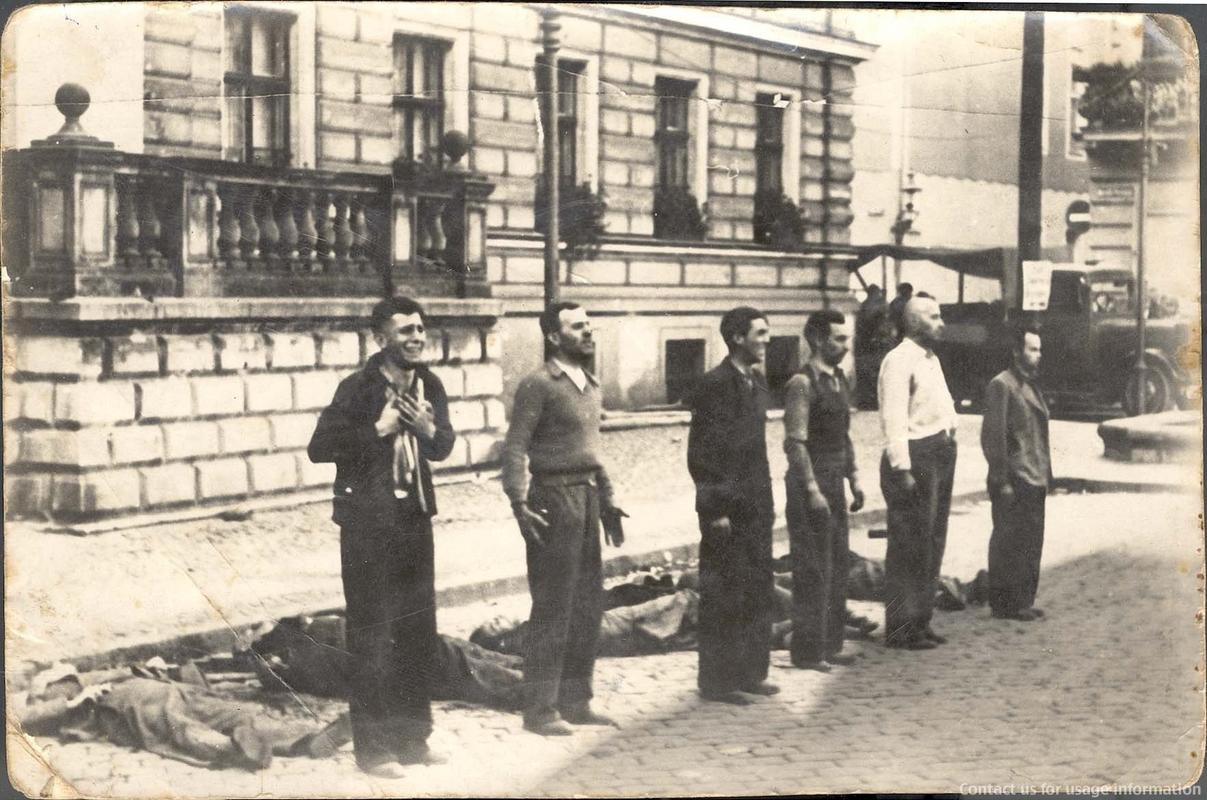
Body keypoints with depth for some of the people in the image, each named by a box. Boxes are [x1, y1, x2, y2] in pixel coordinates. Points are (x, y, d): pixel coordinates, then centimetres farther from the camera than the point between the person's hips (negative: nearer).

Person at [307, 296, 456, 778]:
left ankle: (413, 739, 24)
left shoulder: (428, 386, 4)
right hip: (368, 525, -6)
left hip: (415, 521, 6)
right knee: (373, 639, -1)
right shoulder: (358, 388, -13)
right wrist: (378, 430, -21)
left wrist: (427, 428, -13)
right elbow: (319, 447, -16)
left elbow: (443, 449, 8)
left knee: (419, 634, 12)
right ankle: (374, 748, 9)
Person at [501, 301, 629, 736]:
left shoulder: (590, 387, 16)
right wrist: (519, 503, -22)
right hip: (554, 498, -8)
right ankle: (540, 708, 2)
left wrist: (607, 499, 18)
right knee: (552, 607, -5)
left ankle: (576, 700, 21)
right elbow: (515, 447, -14)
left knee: (588, 605, 11)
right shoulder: (538, 385, -9)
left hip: (587, 499, 8)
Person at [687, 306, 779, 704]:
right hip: (726, 508, -8)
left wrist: (768, 499, 16)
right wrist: (715, 510, -17)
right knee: (724, 595, -1)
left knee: (758, 592, 13)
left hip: (756, 507, 8)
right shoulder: (713, 385, -14)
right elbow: (700, 454, -15)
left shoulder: (757, 381, 12)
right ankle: (717, 681, 7)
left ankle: (750, 672, 23)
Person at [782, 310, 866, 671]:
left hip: (834, 482, 9)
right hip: (810, 482, -9)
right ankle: (808, 651, 3)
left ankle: (830, 645, 21)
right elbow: (795, 442, -18)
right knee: (813, 570, -4)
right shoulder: (802, 384, -14)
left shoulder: (838, 379, 13)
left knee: (837, 566, 12)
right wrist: (812, 490, -20)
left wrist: (853, 477, 14)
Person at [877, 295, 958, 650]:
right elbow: (894, 420, -18)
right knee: (909, 547, -5)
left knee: (932, 544, 15)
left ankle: (920, 621, 24)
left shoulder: (930, 359, 18)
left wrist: (949, 443, 14)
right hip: (916, 457, -10)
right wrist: (902, 469, -22)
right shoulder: (899, 361, -13)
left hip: (941, 454, 10)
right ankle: (900, 630, 1)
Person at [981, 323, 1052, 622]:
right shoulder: (1001, 385, -11)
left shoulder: (1031, 385, 17)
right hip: (1014, 482, -9)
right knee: (1009, 543, -3)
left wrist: (1046, 475, 15)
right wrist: (1001, 481, -17)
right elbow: (993, 436, -15)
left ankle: (1023, 601, 19)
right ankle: (1005, 603, 4)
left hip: (1034, 480, 9)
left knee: (1031, 543, 12)